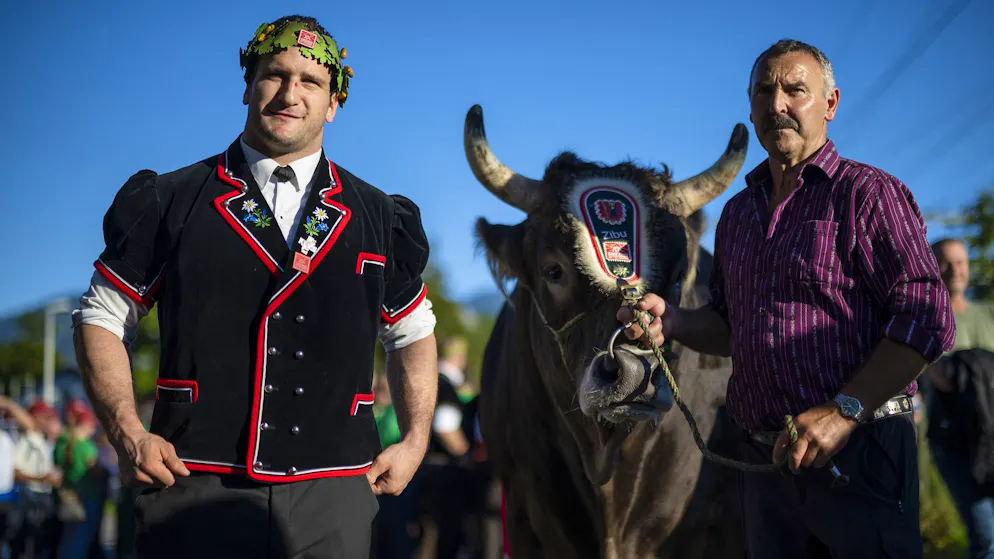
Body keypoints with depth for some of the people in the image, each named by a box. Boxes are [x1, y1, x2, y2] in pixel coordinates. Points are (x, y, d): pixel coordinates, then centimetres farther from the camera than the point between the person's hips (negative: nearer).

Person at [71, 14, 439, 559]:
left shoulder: (376, 219, 12)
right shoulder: (172, 202, 6)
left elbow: (412, 334, 22)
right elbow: (101, 318, 9)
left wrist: (415, 441, 11)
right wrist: (128, 433, -4)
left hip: (333, 498, 2)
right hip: (197, 487, -1)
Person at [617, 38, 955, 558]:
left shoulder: (867, 194, -5)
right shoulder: (737, 211, 17)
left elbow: (927, 318, -14)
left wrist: (844, 410, -20)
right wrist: (673, 321, 2)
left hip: (858, 451, -6)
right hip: (763, 457, 6)